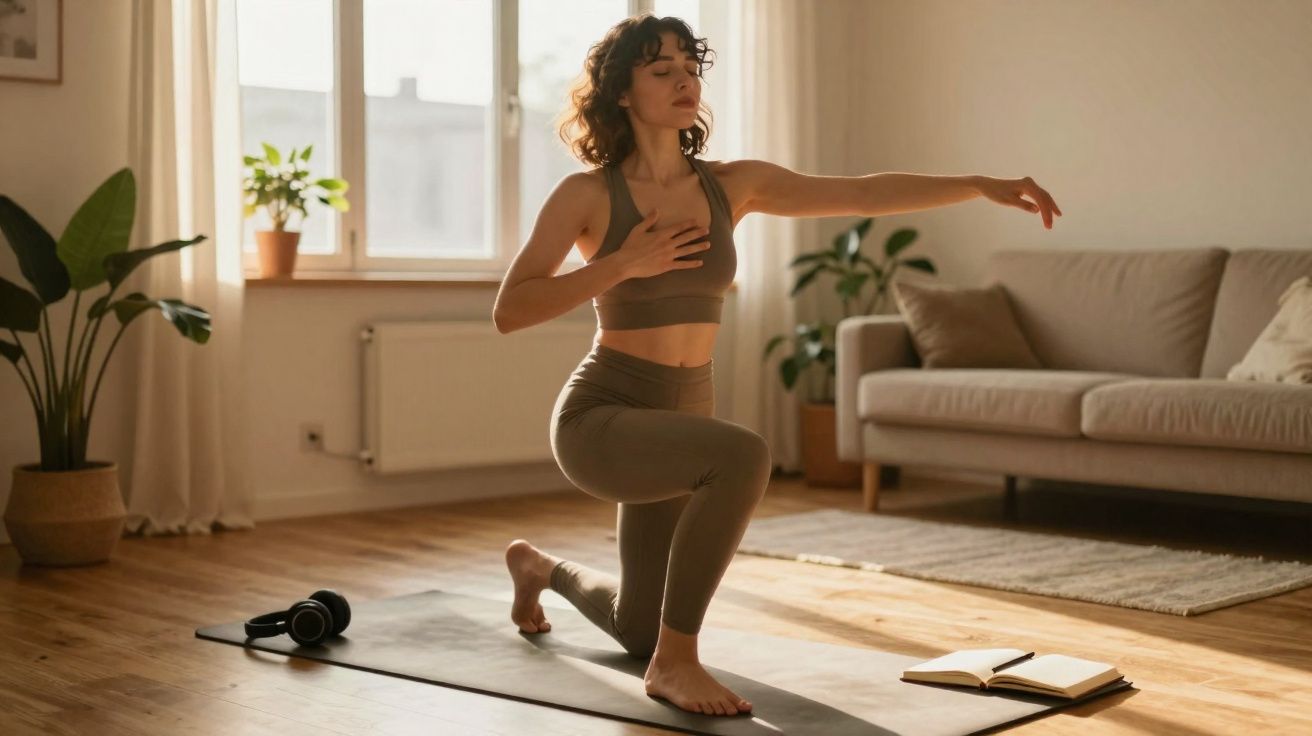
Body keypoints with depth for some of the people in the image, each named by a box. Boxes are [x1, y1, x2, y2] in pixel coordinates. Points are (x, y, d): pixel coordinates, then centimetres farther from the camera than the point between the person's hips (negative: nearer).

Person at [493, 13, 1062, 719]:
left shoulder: (732, 184, 1)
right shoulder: (586, 194, -11)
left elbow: (863, 193, -3)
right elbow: (509, 311, -15)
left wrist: (983, 184, -12)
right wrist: (622, 263, -23)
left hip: (681, 419, 6)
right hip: (600, 417, -6)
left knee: (641, 630, 20)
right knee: (742, 456, -37)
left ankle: (538, 565, 53)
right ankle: (676, 661, -20)